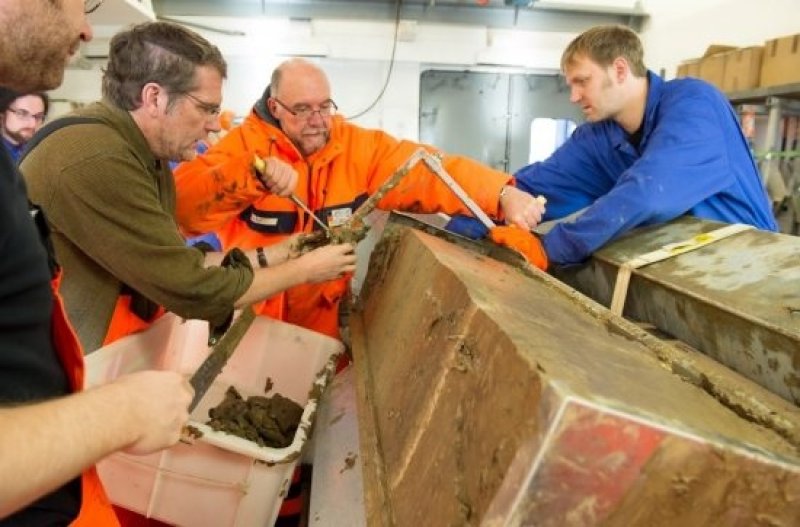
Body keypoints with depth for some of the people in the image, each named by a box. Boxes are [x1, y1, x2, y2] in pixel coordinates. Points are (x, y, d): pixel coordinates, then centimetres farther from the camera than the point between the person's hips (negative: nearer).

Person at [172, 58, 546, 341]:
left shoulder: (358, 146, -6)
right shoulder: (245, 143, -13)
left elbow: (425, 169, -15)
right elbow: (181, 204, -23)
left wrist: (501, 194, -29)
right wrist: (252, 174, -38)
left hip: (323, 321, 3)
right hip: (250, 318, -2)